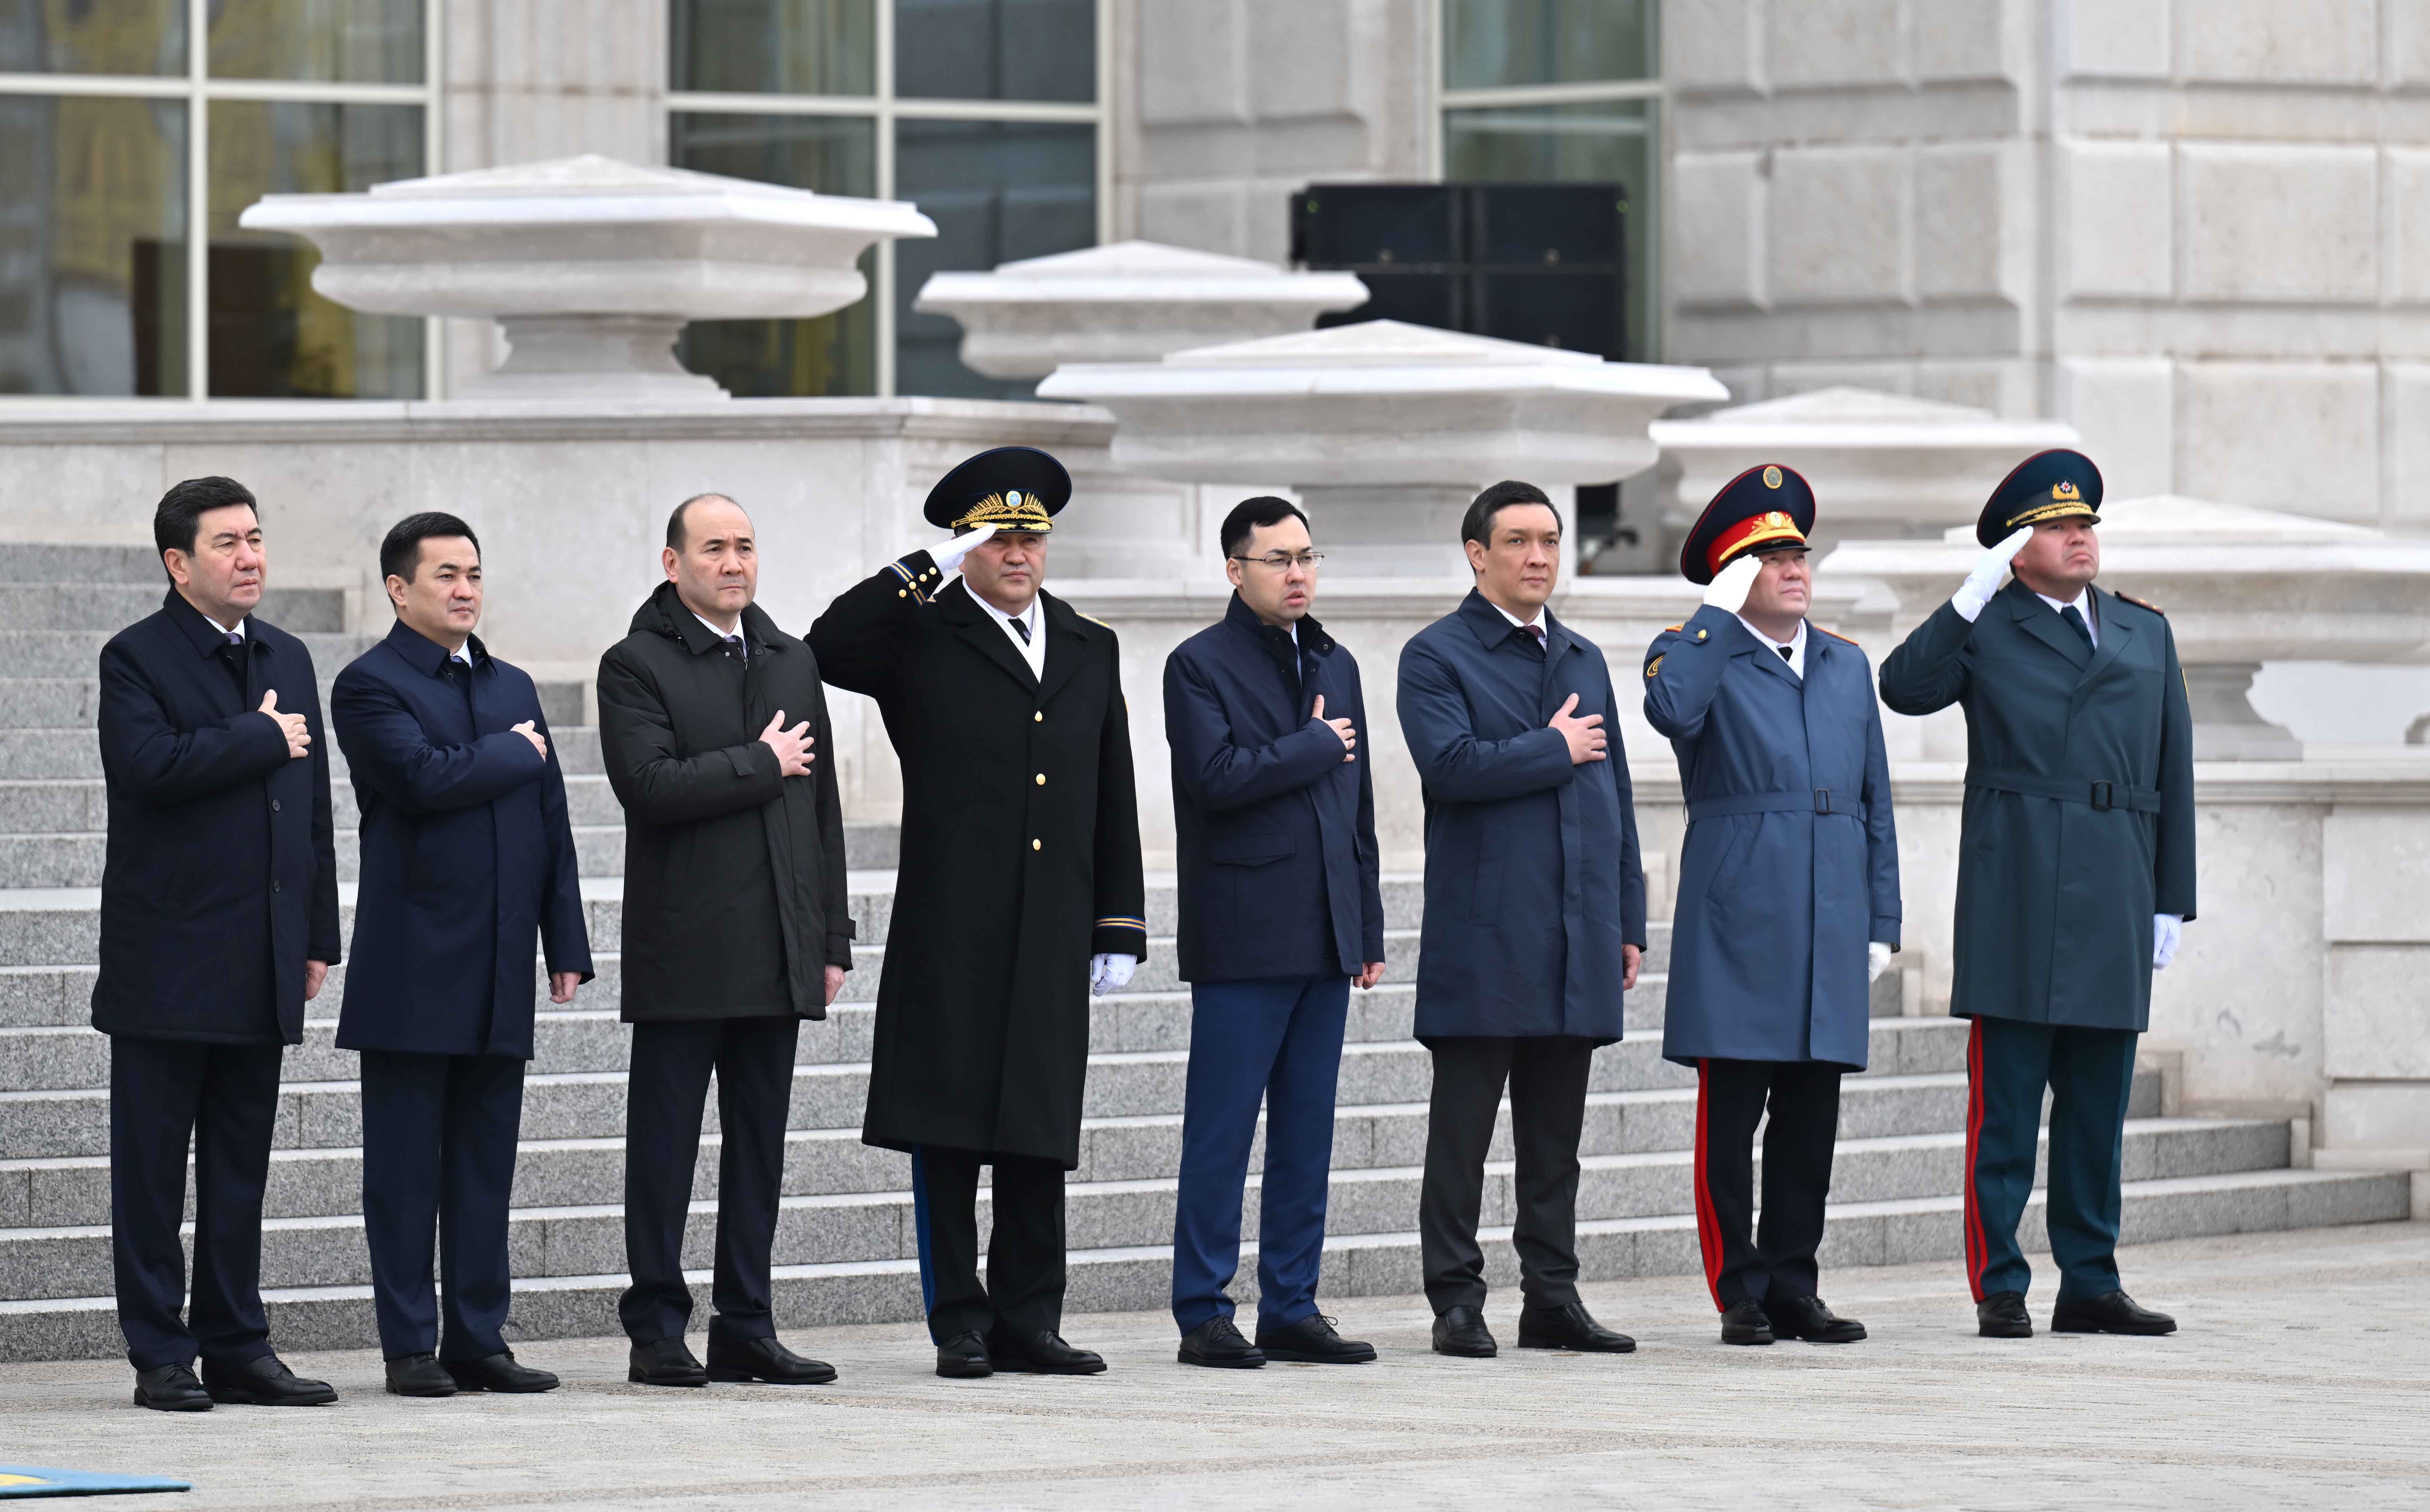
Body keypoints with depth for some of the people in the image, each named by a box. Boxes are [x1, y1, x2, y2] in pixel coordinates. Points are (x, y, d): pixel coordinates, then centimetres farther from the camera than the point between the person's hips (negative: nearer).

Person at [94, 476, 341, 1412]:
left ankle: (238, 1348, 14)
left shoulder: (288, 660, 15)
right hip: (166, 964, -6)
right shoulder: (137, 659, -5)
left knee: (241, 1168, 9)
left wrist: (317, 937, 12)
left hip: (260, 968, 6)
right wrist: (262, 738, -13)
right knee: (153, 1168, -1)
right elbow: (150, 764, -23)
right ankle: (161, 1357, 3)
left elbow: (314, 804, 17)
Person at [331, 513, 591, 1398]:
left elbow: (551, 821, 16)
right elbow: (424, 776, -21)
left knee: (486, 1164, 7)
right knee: (407, 1167, -2)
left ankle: (479, 1340, 11)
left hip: (499, 974, 6)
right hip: (412, 970, -6)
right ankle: (410, 1346, 2)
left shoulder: (513, 689, 17)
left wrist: (566, 944, 9)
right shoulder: (371, 686, -4)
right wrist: (515, 753, -5)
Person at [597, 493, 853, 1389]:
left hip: (777, 954, 6)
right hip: (681, 956, -5)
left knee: (760, 1144, 8)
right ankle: (657, 1331, 4)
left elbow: (822, 805, 17)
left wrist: (832, 939, 12)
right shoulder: (637, 666, -4)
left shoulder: (792, 664, 16)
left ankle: (746, 1328, 13)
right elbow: (651, 785, -18)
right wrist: (762, 763, -11)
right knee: (664, 1146, -1)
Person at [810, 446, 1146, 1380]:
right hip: (950, 942, -4)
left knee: (1040, 1135, 6)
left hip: (1053, 942, 4)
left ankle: (1027, 1321, 11)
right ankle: (960, 1326, 2)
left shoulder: (1090, 652, 17)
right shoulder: (921, 642, 3)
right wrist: (932, 567, -14)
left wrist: (1120, 927, 11)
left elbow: (1114, 804, 17)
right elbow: (826, 648, -17)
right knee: (948, 1135, -2)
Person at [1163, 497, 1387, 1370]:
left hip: (1325, 939, 6)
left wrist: (1369, 929, 16)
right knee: (1221, 1132, -4)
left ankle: (1292, 1307, 13)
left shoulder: (1335, 665, 17)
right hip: (1243, 937, -6)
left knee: (1308, 1134, 8)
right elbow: (1219, 776, -19)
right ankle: (1204, 1314, 0)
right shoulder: (1200, 666, -4)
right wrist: (1316, 746, -7)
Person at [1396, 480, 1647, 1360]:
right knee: (1463, 1130, -2)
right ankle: (1457, 1302, 0)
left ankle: (1552, 1297, 11)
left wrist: (1630, 922, 14)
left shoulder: (1584, 661, 19)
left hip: (1578, 940, 6)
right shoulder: (1436, 658, -1)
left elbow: (1615, 796, 19)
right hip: (1482, 941, -6)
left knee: (1556, 1136, 8)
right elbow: (1451, 765, -18)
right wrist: (1554, 750, -8)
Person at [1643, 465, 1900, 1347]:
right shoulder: (1698, 654, 3)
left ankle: (1793, 1288, 11)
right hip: (1738, 924, -5)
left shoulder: (1848, 667, 19)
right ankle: (1741, 1296, 0)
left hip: (1830, 932, 5)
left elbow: (1874, 802, 19)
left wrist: (1880, 922, 13)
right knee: (1731, 1118, -4)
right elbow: (1672, 711, -23)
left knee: (1811, 1120, 6)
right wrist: (1722, 610, -14)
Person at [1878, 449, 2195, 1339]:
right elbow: (1904, 688, -11)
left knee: (2099, 1105, 6)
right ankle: (2000, 1290, -2)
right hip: (2014, 894, -4)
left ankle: (2090, 1285, 11)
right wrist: (1973, 596, -16)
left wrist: (2173, 900, 10)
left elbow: (2173, 773, 16)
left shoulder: (2146, 635, 17)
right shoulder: (1985, 629, 7)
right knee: (2006, 1104, -4)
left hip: (2116, 896, 4)